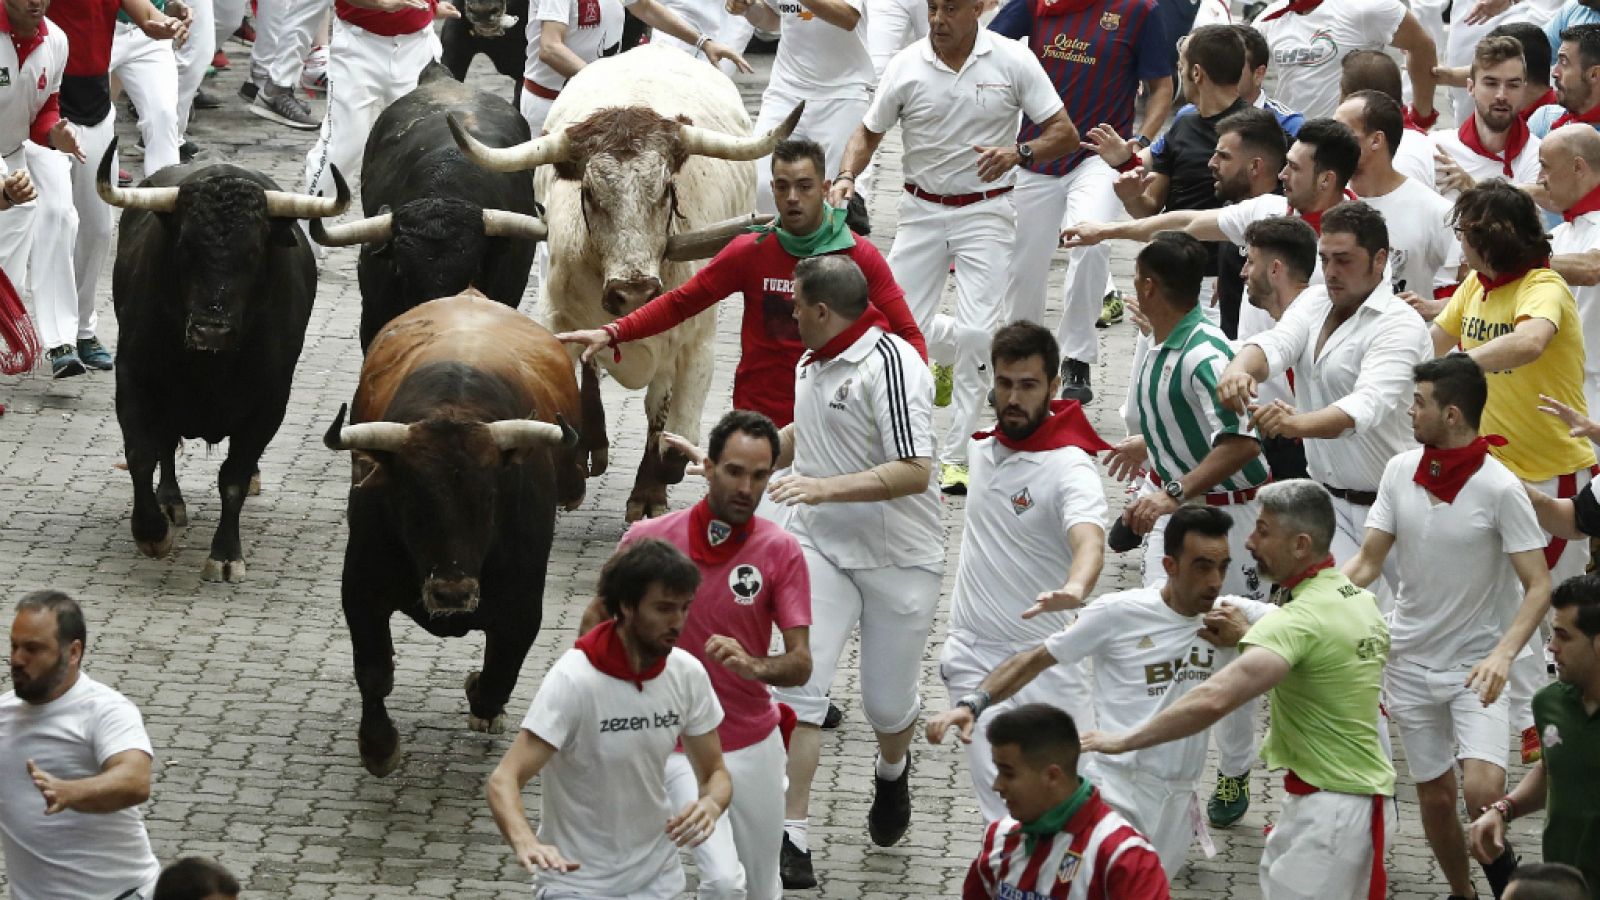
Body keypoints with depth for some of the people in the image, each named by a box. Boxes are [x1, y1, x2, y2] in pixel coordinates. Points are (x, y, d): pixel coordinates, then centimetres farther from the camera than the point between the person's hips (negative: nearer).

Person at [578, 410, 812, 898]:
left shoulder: (782, 552, -8)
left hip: (754, 746, 2)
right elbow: (597, 618, 7)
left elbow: (800, 664, -13)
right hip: (676, 745, -2)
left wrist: (751, 665, -33)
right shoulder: (649, 539, -9)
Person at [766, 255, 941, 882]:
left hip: (899, 559, -5)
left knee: (888, 705, 8)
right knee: (798, 683, -12)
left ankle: (892, 771, 45)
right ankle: (791, 835, -11)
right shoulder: (811, 364, 8)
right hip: (821, 547, 6)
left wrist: (826, 488, -31)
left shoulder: (890, 365, -19)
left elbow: (915, 473, -25)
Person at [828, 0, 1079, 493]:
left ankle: (955, 455, -3)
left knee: (976, 332, -14)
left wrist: (1019, 152, -24)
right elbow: (868, 133, 8)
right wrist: (846, 176, -12)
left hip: (985, 211, -2)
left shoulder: (1013, 60, -8)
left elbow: (1064, 134, -5)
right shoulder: (905, 67, -5)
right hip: (922, 209, 2)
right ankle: (967, 357, 32)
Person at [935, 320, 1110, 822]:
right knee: (1005, 810, -4)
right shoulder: (983, 446, 5)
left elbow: (1089, 538, -38)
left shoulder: (1070, 466, -17)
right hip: (972, 658, 5)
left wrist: (1075, 589, -57)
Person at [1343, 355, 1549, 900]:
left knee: (1481, 791, -21)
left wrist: (1503, 654, -33)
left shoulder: (1499, 488, -18)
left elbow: (1538, 587, -17)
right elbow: (1367, 563, -1)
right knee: (1435, 796, 11)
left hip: (1476, 665, -4)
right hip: (1411, 658, 4)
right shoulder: (1401, 471, -4)